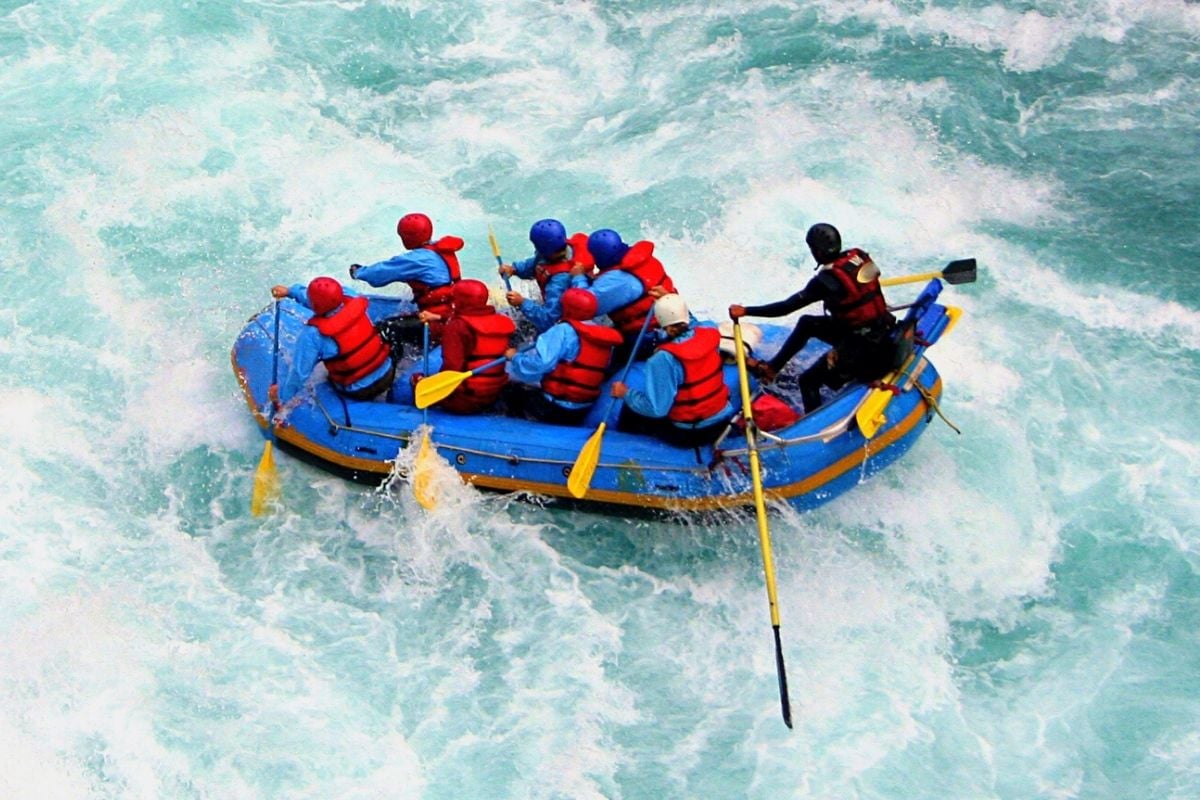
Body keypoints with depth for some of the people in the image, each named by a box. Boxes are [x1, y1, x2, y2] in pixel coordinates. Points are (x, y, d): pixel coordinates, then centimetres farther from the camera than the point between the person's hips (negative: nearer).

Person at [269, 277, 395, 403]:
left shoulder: (313, 334, -26)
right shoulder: (355, 302, -15)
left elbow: (299, 371, -17)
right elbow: (328, 295, 6)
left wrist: (281, 394, 1)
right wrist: (290, 291, 14)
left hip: (359, 392, -2)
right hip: (388, 375, 2)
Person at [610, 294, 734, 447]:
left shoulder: (663, 359, -27)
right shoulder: (710, 336, -10)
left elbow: (656, 409, -23)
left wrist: (626, 393, -9)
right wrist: (670, 298, 17)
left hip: (687, 435, -6)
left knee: (630, 412, 16)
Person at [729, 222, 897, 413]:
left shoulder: (827, 280, -23)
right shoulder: (860, 256, -4)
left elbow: (787, 307, -21)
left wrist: (745, 311, -14)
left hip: (860, 348, -8)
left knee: (808, 381, 2)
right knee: (807, 323, 21)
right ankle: (771, 368, 28)